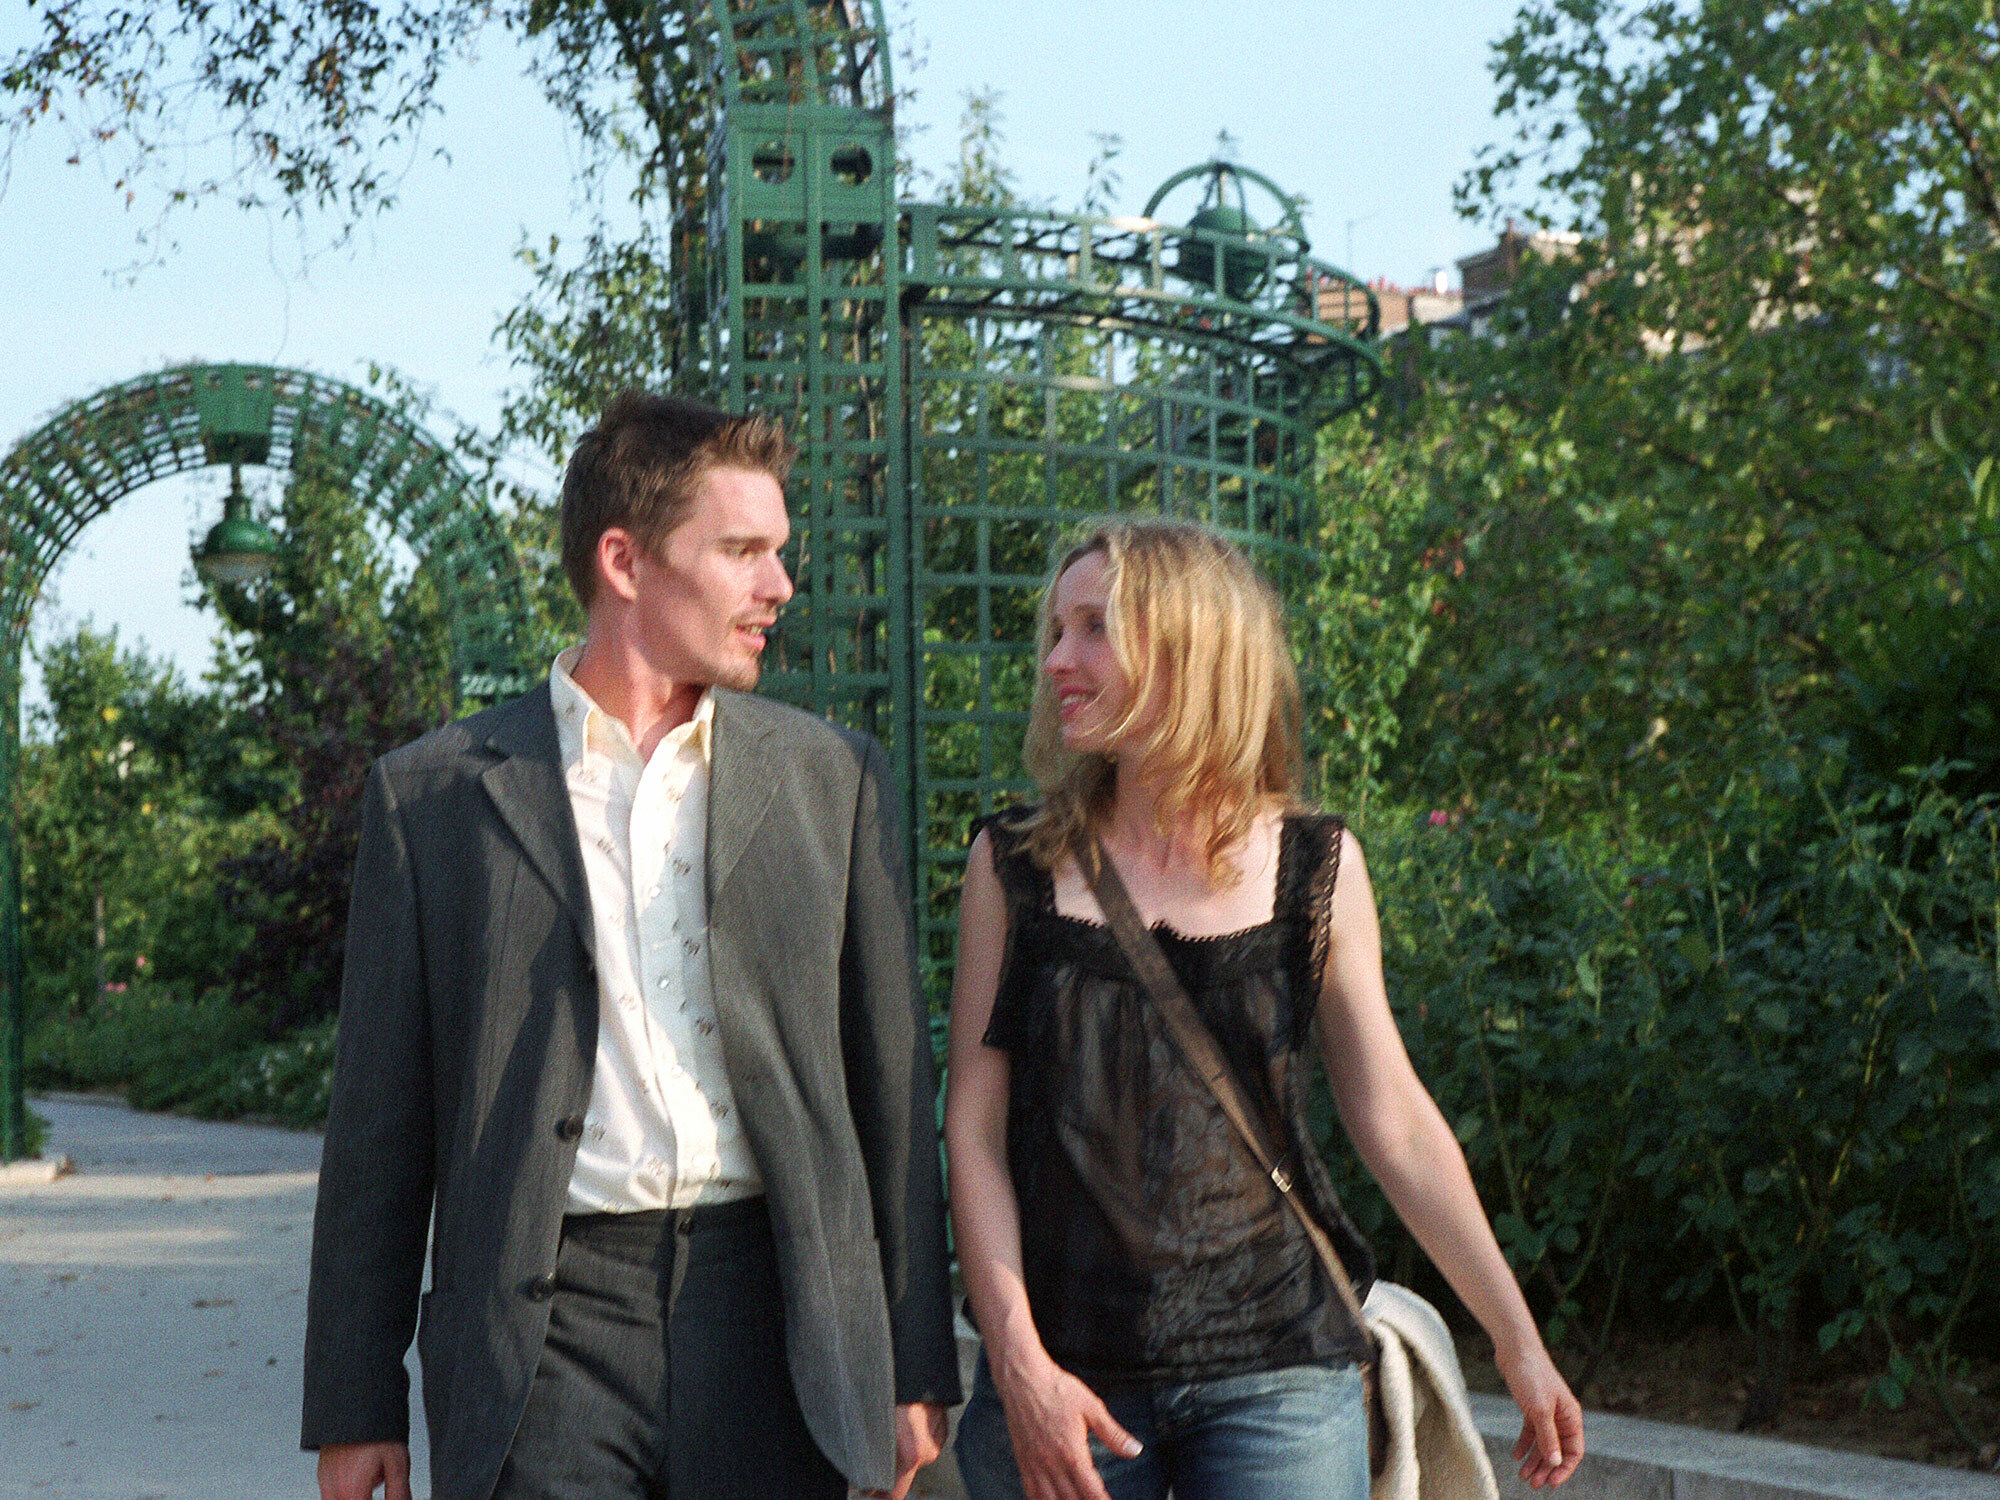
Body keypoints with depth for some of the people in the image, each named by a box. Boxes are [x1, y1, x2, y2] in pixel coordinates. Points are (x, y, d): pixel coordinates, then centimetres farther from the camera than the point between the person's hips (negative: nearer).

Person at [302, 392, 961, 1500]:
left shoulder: (832, 779, 10)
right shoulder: (434, 792, 4)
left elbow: (889, 1085, 11)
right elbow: (379, 1120, 6)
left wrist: (917, 1367, 8)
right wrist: (356, 1407, 4)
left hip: (768, 1324, 2)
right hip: (545, 1337, -2)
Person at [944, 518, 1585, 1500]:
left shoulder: (1315, 867, 3)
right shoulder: (1013, 866, 3)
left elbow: (1397, 1124, 7)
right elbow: (974, 1128, 1)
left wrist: (1518, 1343, 6)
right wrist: (1018, 1362, -8)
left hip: (1274, 1376, 0)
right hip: (1062, 1377, 0)